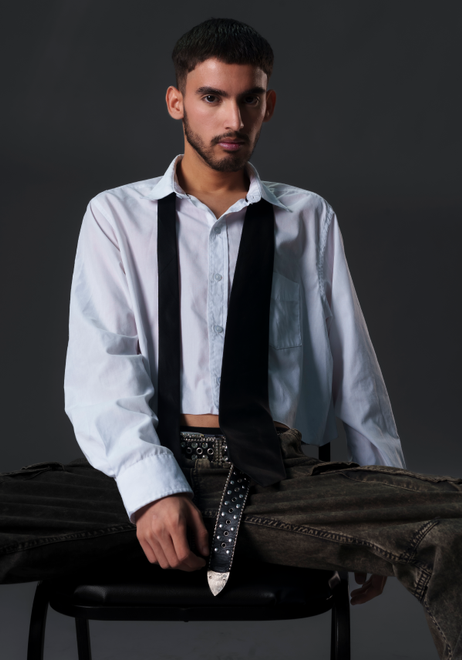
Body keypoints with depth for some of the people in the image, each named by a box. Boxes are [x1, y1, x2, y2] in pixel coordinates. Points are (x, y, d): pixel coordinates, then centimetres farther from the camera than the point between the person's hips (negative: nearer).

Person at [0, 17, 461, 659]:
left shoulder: (311, 220, 19)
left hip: (282, 478, 1)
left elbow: (354, 366, 15)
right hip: (143, 469, -1)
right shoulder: (115, 216, 14)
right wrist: (151, 488, -15)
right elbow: (101, 367, 2)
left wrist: (386, 518, 8)